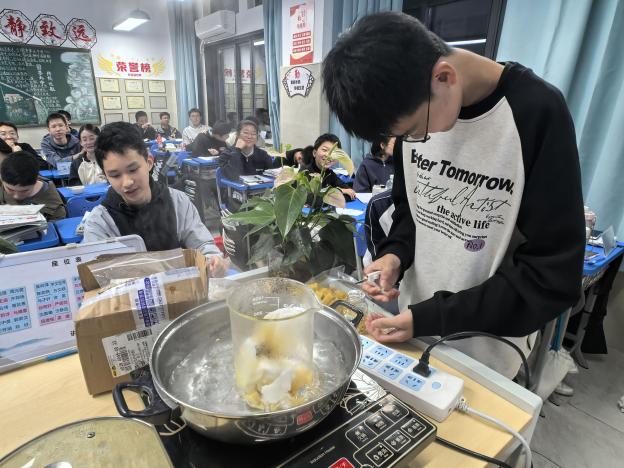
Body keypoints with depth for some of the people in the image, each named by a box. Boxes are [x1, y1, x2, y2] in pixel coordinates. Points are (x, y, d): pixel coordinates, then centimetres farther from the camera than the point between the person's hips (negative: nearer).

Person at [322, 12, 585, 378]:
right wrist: (396, 253, -14)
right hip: (415, 315, 5)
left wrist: (433, 318, -23)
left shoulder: (538, 114, -24)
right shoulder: (413, 107, -8)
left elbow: (554, 275, -20)